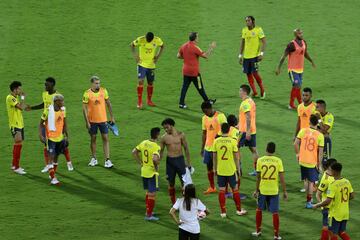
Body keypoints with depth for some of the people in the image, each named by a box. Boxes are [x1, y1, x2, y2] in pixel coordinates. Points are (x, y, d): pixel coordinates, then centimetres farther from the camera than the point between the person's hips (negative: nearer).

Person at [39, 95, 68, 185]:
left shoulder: (63, 110, 2)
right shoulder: (48, 110, -15)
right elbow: (41, 123, -7)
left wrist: (66, 136, 13)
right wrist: (40, 135, -16)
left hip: (60, 137, 6)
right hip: (51, 137, -6)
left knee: (56, 156, 15)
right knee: (51, 157, -10)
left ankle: (53, 174, 31)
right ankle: (53, 178, -12)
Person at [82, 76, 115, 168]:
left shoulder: (103, 91, -3)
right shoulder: (87, 94, -12)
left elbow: (108, 104, 7)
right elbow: (84, 108, -9)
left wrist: (112, 117, 8)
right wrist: (87, 122, -13)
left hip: (103, 119, 2)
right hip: (92, 120, -2)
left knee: (105, 139, -2)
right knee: (93, 139, 10)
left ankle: (107, 160, -1)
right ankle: (94, 159, 25)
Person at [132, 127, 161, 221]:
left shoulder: (144, 143, 1)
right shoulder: (156, 147, -21)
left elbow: (134, 152, 8)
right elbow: (155, 159, -36)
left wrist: (140, 163, 10)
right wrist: (156, 167, -17)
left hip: (144, 171, 7)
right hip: (152, 173, -7)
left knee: (148, 192, 22)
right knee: (152, 194, 2)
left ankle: (148, 212, 30)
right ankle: (149, 215, 4)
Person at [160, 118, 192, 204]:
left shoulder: (180, 135, -4)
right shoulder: (164, 138, -2)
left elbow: (186, 148, 2)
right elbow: (161, 151, 6)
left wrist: (188, 163, 2)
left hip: (180, 159, -1)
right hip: (170, 160, 1)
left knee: (184, 182, 0)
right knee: (171, 183, 7)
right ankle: (174, 204, 18)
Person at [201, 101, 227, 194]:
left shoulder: (220, 116, -12)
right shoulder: (204, 118, 6)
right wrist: (202, 148, 13)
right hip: (208, 147, 6)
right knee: (209, 167, 11)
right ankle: (212, 187, 24)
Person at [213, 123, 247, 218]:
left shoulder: (216, 141, -4)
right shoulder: (233, 141, -10)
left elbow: (214, 156, 2)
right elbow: (236, 157, -6)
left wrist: (215, 168, 14)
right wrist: (238, 169, 5)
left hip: (220, 170, 2)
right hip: (231, 170, -2)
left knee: (221, 190, 7)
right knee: (235, 189, 11)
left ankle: (223, 212, 8)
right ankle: (239, 210, 20)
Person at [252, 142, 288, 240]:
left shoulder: (260, 160, -6)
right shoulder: (278, 161, -9)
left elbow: (258, 177, 0)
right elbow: (282, 178, -8)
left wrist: (256, 190, 12)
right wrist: (284, 191, 0)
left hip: (262, 190, 1)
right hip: (274, 190, -1)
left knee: (259, 209, 20)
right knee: (275, 212, 5)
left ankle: (258, 231, 28)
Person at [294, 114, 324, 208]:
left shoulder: (303, 131, -6)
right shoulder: (320, 135, -11)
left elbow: (296, 143, -6)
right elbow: (320, 151, -11)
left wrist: (297, 154, 10)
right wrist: (319, 164, -2)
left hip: (303, 161, 3)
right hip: (313, 162, -3)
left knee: (306, 180, 21)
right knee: (311, 182, 8)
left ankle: (309, 199, 31)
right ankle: (308, 202, 9)